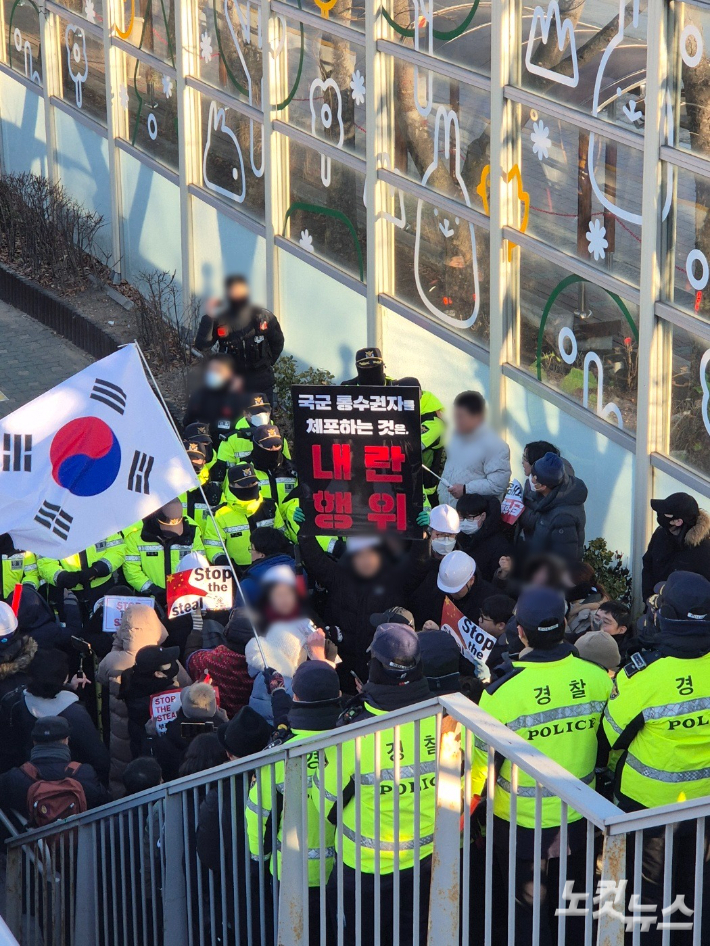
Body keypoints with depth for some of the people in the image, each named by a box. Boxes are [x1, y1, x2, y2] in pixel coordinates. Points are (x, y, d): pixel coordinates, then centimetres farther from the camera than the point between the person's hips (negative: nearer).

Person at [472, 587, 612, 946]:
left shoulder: (501, 693, -23)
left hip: (522, 825, -3)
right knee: (572, 911, 22)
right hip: (579, 818, 3)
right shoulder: (597, 679, -13)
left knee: (530, 915, 14)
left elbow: (479, 764, -14)